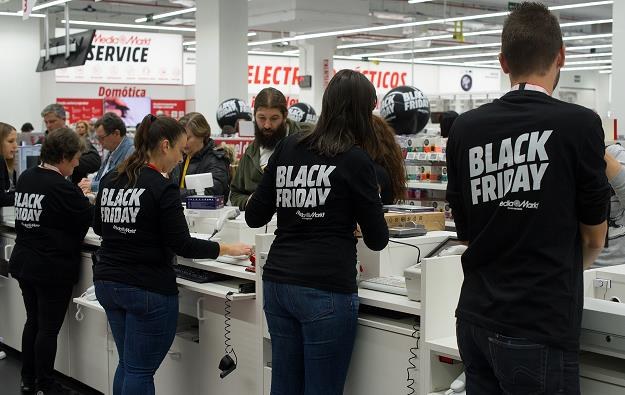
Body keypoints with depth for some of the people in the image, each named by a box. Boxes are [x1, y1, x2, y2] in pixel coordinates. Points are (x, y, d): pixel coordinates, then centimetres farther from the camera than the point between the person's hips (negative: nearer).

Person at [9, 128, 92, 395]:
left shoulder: (25, 178, 4)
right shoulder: (63, 188, -20)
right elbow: (90, 220, -12)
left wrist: (77, 196, 9)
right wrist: (83, 199, 8)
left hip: (24, 263, 8)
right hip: (53, 270, -8)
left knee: (33, 321, 18)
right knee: (49, 328, 3)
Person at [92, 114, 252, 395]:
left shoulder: (109, 180, 6)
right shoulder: (162, 188, -16)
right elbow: (182, 245, -16)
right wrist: (227, 249, -7)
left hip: (107, 283, 7)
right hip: (148, 290, -7)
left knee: (127, 365, 17)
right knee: (140, 371, 1)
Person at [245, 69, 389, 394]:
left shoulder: (287, 148, 7)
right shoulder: (355, 160, -7)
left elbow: (254, 217, 12)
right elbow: (377, 240, -1)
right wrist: (369, 200, 17)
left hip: (276, 284, 6)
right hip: (326, 291, -6)